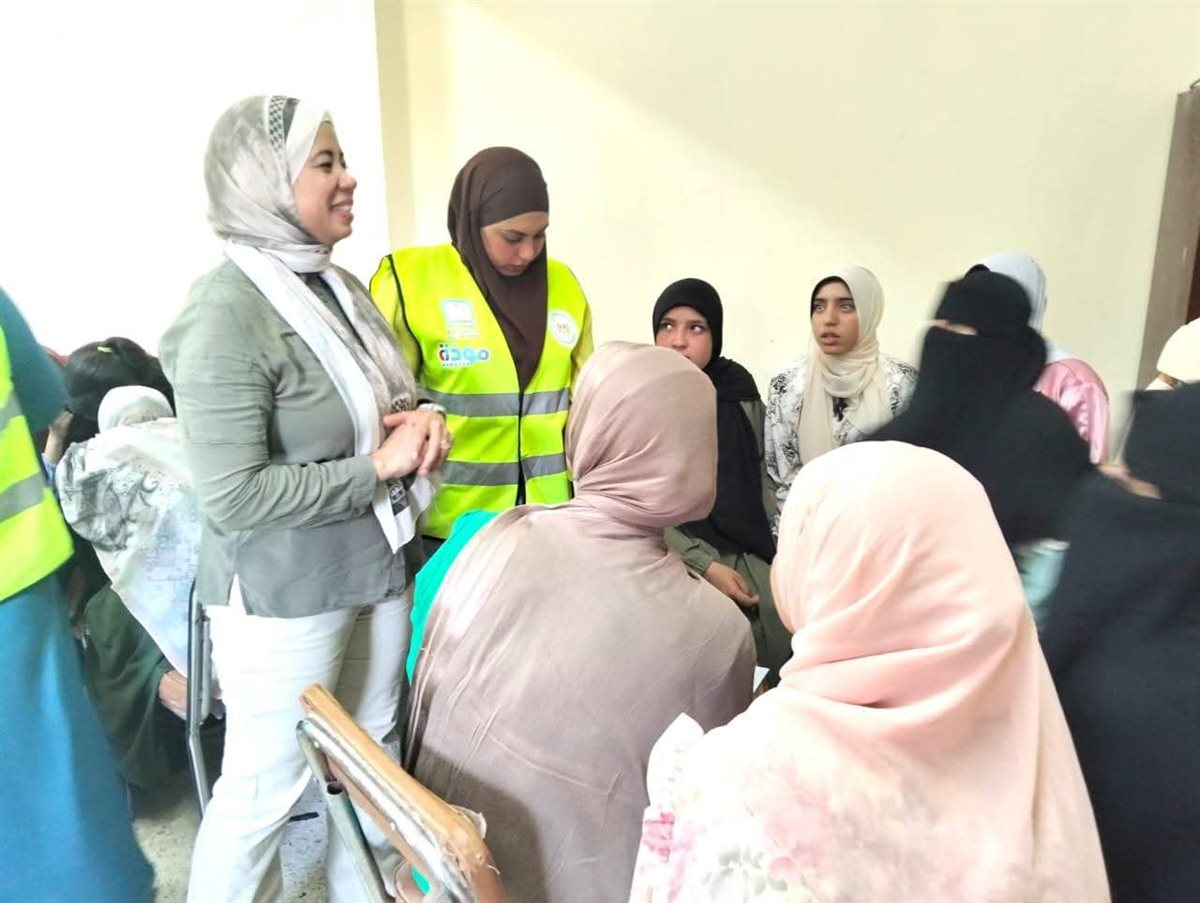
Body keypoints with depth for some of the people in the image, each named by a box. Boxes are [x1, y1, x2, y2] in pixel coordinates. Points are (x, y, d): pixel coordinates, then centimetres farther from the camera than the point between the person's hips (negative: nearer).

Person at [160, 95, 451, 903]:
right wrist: (377, 467, -21)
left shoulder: (340, 286, 4)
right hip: (283, 595, -8)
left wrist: (421, 422, -6)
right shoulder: (224, 318, -21)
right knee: (266, 787, 11)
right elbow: (234, 498, -24)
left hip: (377, 567, 8)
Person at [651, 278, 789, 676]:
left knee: (790, 648, -9)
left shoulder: (740, 391, 4)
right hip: (676, 563, -3)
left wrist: (783, 551, 0)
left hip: (750, 557, 4)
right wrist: (705, 566, -13)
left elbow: (762, 478, 12)